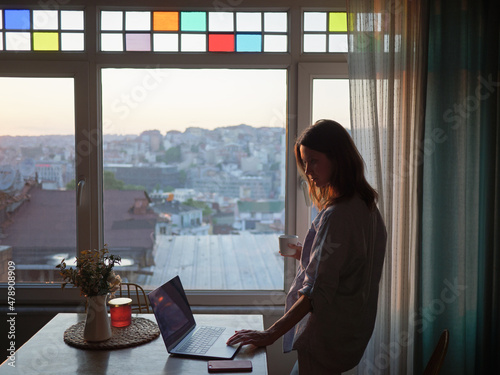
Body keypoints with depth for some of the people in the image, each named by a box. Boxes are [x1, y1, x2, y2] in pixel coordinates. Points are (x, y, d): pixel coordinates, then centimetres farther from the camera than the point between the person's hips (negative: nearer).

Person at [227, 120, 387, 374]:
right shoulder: (365, 206, 7)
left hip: (327, 341, -9)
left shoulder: (336, 215, -23)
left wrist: (271, 334, -25)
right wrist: (307, 256, 13)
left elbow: (318, 290, -26)